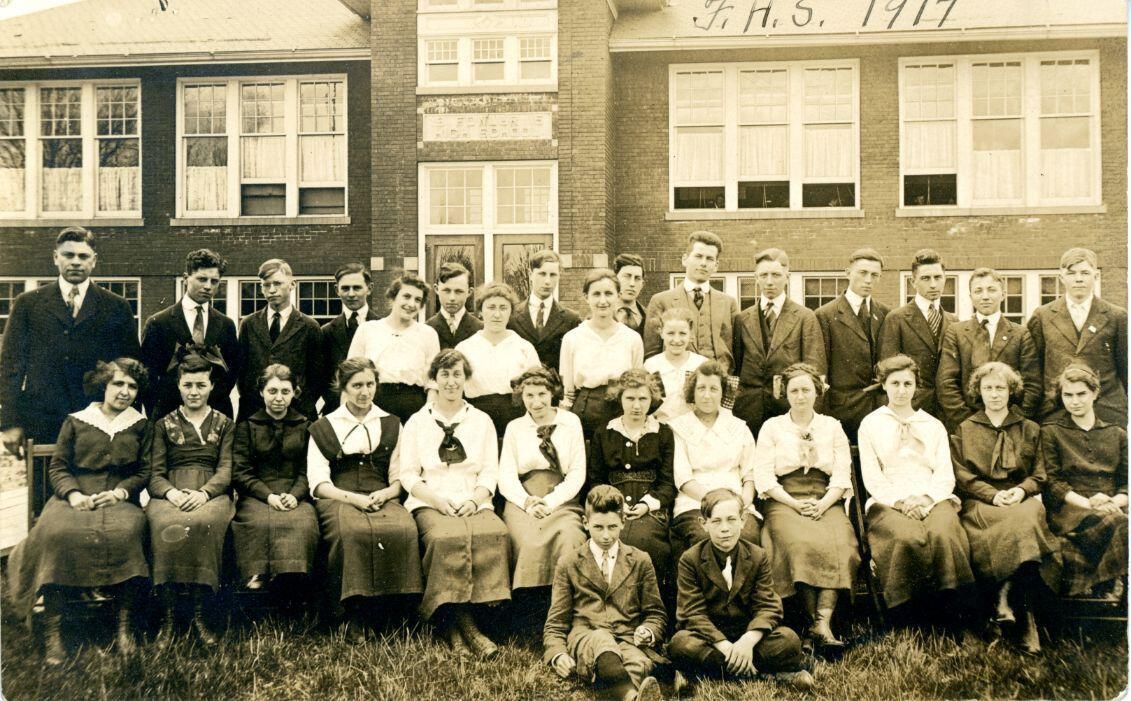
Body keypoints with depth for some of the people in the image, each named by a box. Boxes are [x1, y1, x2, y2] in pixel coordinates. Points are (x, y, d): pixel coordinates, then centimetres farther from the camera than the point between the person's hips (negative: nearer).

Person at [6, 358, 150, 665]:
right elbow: (57, 467, 11)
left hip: (120, 500, 0)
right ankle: (52, 630, -27)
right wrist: (73, 493, -8)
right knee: (57, 533, -34)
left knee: (127, 531, -36)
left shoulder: (139, 425, 16)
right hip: (75, 498, 1)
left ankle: (125, 625, -27)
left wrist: (120, 492, -7)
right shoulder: (76, 422, 15)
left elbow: (145, 471, 11)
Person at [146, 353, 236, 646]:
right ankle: (168, 616, -27)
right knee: (168, 526, -36)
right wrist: (171, 492, -13)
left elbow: (226, 469, 5)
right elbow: (155, 473, 11)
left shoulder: (224, 424, 17)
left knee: (204, 523, -37)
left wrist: (204, 493, -16)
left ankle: (199, 615, -27)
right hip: (169, 494, 1)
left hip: (211, 494, -1)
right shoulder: (164, 424, 19)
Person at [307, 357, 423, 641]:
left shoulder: (391, 425, 20)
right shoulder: (323, 428, 15)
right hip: (338, 498, -1)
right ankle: (353, 614, -22)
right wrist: (353, 498, -13)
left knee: (404, 529, -33)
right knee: (351, 531, -37)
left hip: (382, 498, 2)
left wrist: (385, 493, -8)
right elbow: (319, 483, 4)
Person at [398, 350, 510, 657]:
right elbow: (408, 474, 7)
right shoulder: (417, 421, 15)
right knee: (447, 537, -35)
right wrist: (437, 501, -10)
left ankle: (453, 624, -26)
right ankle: (466, 626, -29)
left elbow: (490, 473, 12)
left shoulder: (482, 421, 18)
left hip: (474, 503, 1)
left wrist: (474, 500, -9)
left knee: (494, 534, -32)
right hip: (430, 503, -1)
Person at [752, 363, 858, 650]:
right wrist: (795, 503, -11)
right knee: (801, 543, -33)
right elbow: (763, 477, 3)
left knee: (838, 544, -30)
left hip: (826, 503, 2)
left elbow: (842, 475, 9)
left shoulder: (832, 427, 19)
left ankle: (823, 622, -39)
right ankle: (815, 620, -27)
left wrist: (822, 505, -9)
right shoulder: (772, 427, 13)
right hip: (784, 502, -1)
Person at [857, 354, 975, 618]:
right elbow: (872, 478, 5)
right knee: (909, 537, -36)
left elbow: (945, 475, 12)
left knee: (942, 532, -35)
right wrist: (900, 502, -10)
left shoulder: (934, 425, 23)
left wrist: (926, 498, -9)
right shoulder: (870, 424, 14)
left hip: (933, 500, 2)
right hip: (888, 503, -2)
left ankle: (954, 605, -23)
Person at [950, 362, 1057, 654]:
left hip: (1021, 499, 1)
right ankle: (1027, 616, -29)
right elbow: (961, 474, 4)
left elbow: (1039, 475, 13)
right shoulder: (964, 430, 15)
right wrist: (993, 495, -11)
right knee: (1022, 524, -32)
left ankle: (1002, 600, -33)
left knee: (1027, 517, -35)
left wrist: (1022, 490, -9)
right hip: (979, 503, -1)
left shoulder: (1030, 430, 20)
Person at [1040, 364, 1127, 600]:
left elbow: (1125, 482, 15)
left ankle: (1108, 587, -25)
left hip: (1113, 508, 3)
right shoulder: (1050, 432, 14)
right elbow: (1051, 483, 3)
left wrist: (1114, 502, -8)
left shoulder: (1117, 434, 24)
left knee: (1120, 521, -36)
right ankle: (1110, 589, -23)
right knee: (1116, 525, -36)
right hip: (1069, 510, -3)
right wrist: (1087, 503, -12)